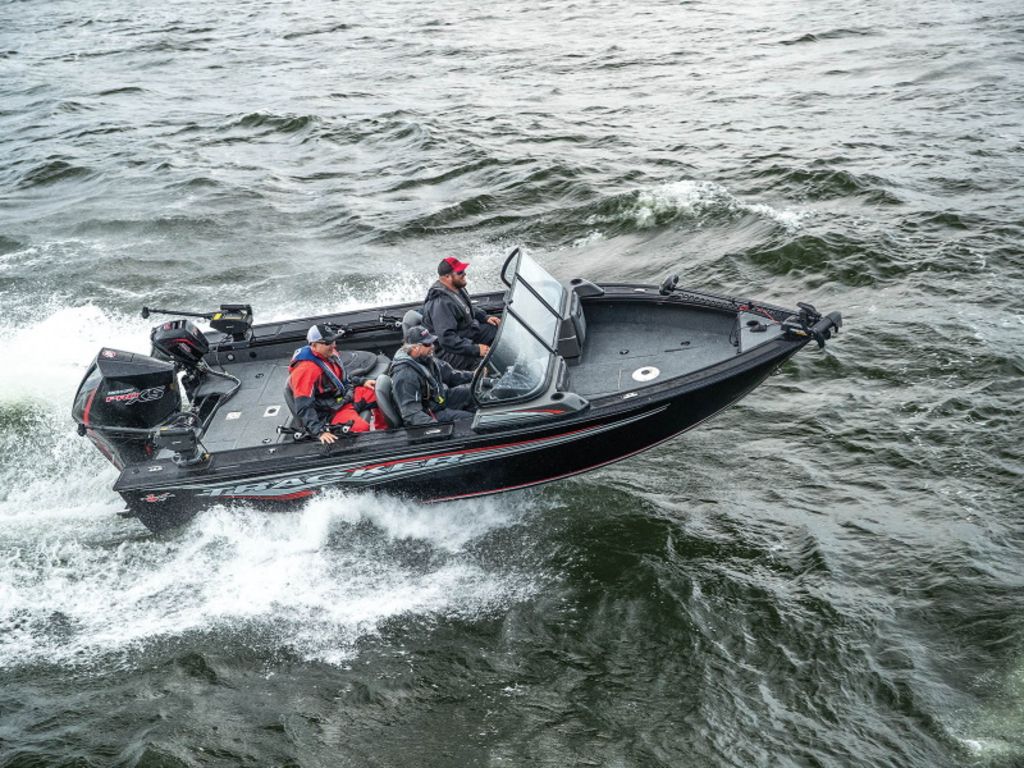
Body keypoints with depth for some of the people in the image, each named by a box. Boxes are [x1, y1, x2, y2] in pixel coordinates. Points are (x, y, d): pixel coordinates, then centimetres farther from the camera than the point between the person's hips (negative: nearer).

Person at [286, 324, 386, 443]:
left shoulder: (329, 354, 0)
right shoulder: (305, 369, -26)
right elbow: (303, 408, -29)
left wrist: (362, 381, 10)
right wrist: (319, 432, -36)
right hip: (331, 413, -9)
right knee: (361, 428, -31)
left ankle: (383, 430, 22)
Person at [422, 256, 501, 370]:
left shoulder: (457, 288, 2)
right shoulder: (441, 303, -29)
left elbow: (468, 308, 24)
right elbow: (447, 338, -33)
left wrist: (485, 317, 8)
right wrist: (475, 349, -32)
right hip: (448, 351, -10)